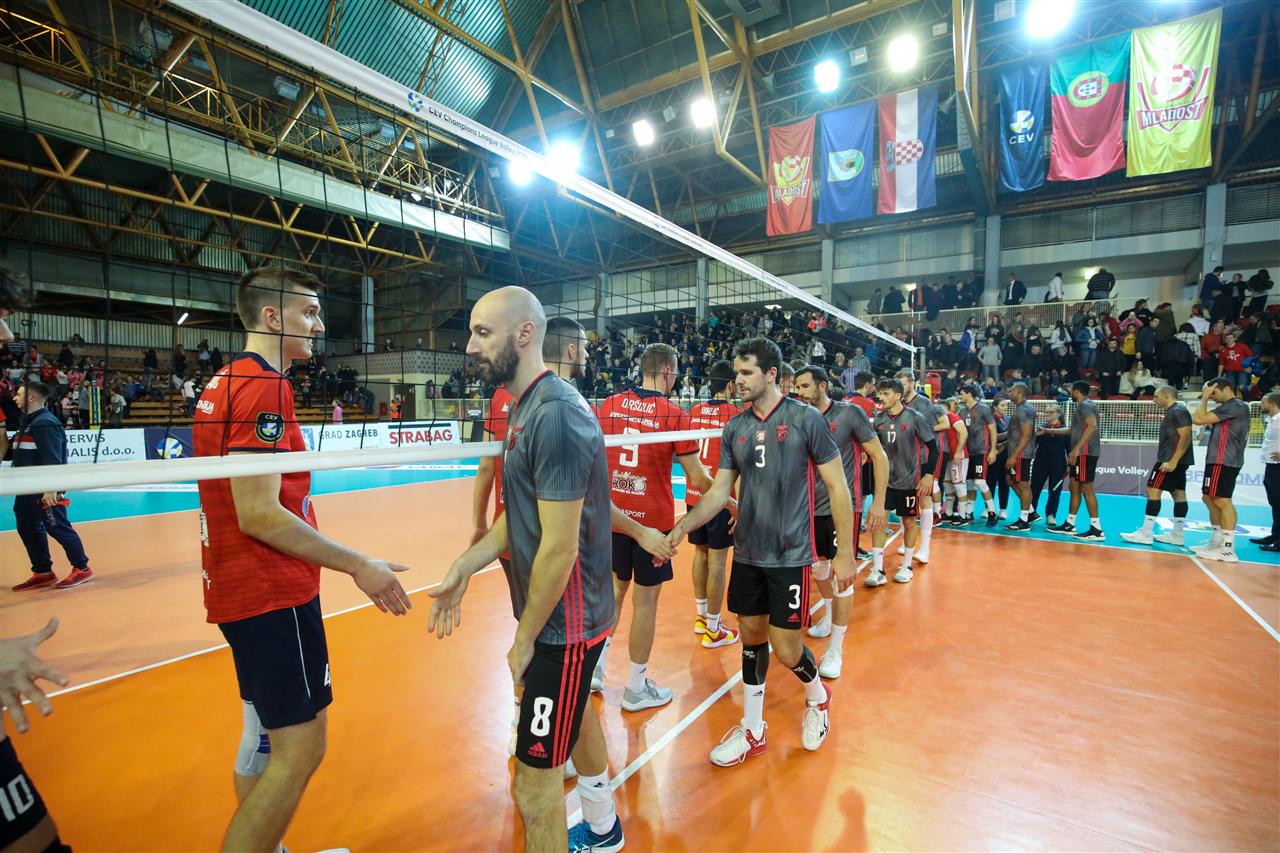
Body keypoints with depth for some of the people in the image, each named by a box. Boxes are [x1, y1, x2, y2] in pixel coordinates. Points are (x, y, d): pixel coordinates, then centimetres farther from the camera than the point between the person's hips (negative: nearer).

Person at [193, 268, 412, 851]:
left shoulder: (227, 381, 13)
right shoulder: (263, 384, -18)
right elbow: (260, 514, -24)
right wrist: (358, 566, -18)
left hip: (246, 590, 10)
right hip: (273, 596, -10)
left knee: (263, 736, 21)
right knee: (301, 748, 0)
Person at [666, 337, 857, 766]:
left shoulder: (806, 419, -9)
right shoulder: (735, 427, 4)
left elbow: (837, 487, -6)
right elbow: (719, 491, 3)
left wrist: (845, 552, -7)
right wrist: (682, 526, -12)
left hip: (790, 554, -4)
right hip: (746, 553, 5)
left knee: (785, 648, 2)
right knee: (752, 635, 13)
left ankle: (817, 696, 36)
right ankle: (752, 730, 32)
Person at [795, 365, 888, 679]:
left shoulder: (850, 413, -11)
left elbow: (879, 457, -6)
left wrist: (878, 501, -10)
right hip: (814, 508, 5)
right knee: (818, 566, 18)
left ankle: (836, 649, 12)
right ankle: (829, 615, 47)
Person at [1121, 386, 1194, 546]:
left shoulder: (1178, 411, -12)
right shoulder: (1172, 411, 18)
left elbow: (1185, 437, -20)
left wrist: (1173, 461, -25)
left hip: (1171, 460, -10)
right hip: (1175, 461, 11)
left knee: (1153, 490, -10)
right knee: (1178, 494, 10)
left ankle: (1145, 533, -10)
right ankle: (1177, 535, 14)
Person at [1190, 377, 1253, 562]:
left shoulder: (1235, 405, -11)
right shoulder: (1229, 407, 20)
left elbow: (1198, 419, -16)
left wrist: (1204, 397, -6)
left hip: (1223, 461, -11)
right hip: (1218, 461, 11)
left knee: (1222, 501, -11)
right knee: (1210, 499, 15)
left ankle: (1228, 549, -11)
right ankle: (1216, 542, 22)